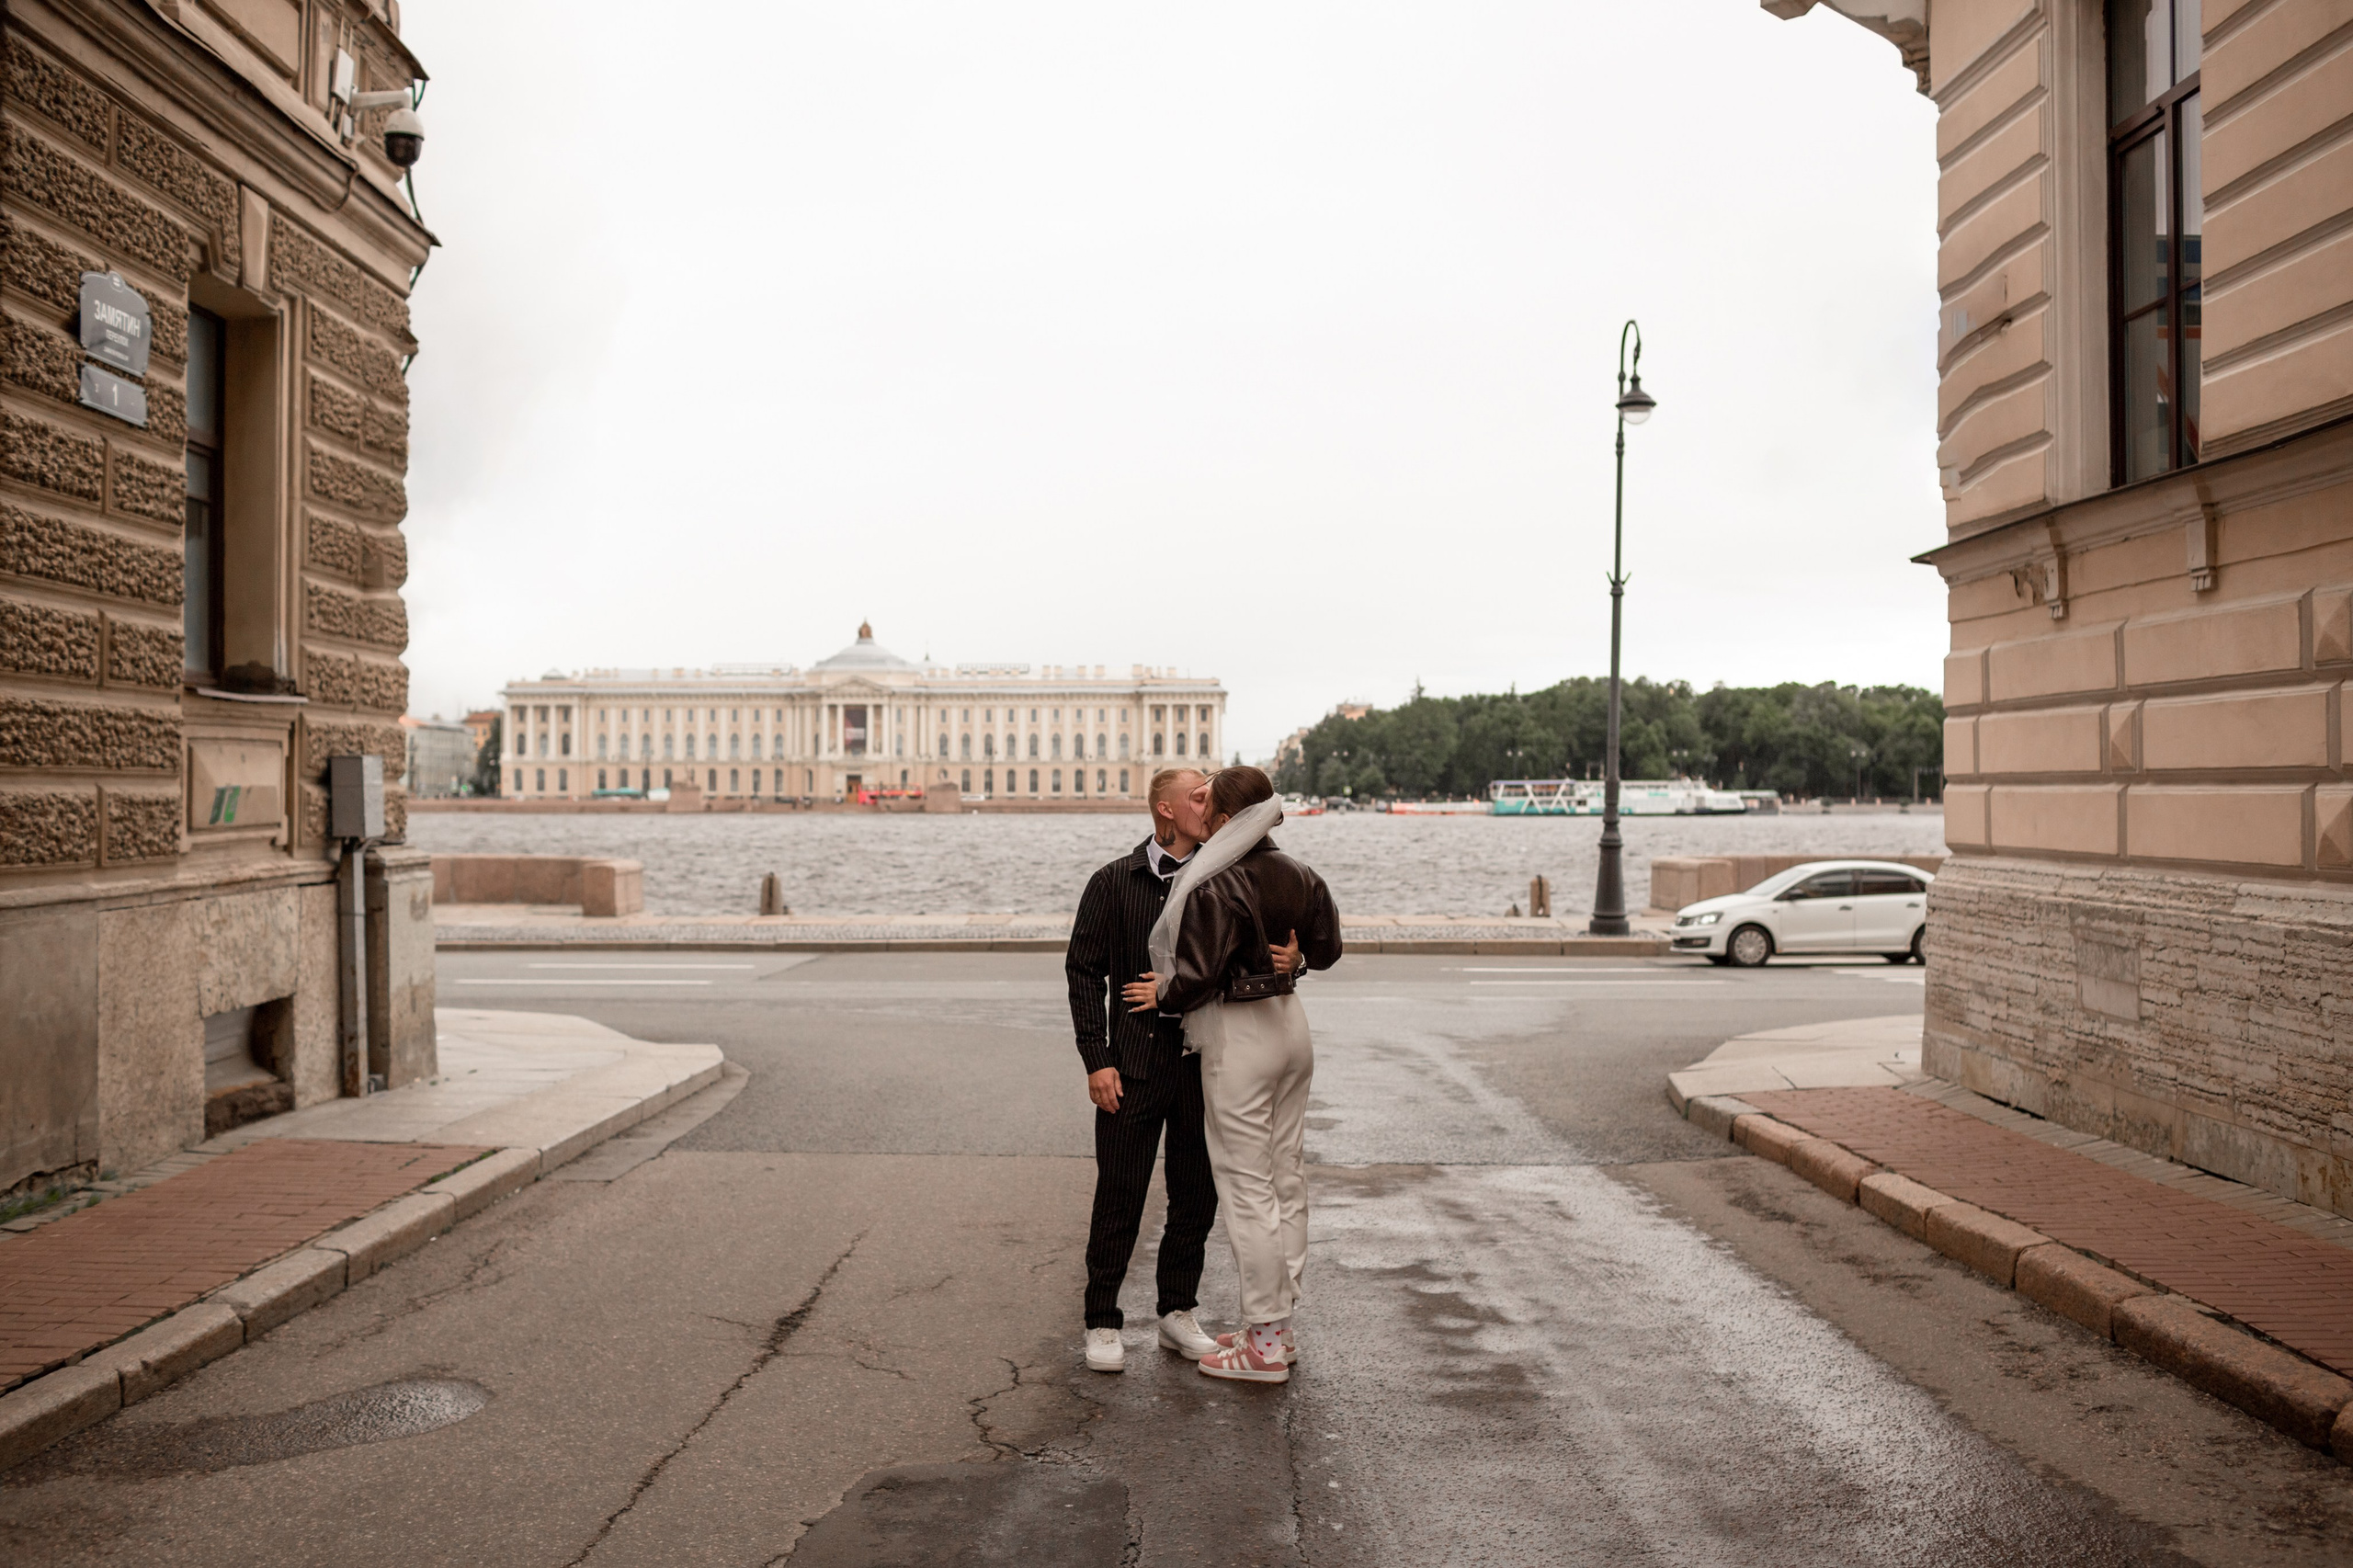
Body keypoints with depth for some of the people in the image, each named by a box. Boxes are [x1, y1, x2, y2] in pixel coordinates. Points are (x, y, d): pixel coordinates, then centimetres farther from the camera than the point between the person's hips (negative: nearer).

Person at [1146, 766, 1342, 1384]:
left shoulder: (1215, 888, -20)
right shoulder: (1297, 876, 3)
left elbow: (1196, 978, -21)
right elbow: (1324, 951, 13)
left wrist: (1163, 993, -3)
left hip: (1238, 1037, -8)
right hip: (1290, 1025, 8)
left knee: (1247, 1188, 1)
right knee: (1287, 1180, 14)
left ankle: (1265, 1344, 8)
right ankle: (1281, 1325, 24)